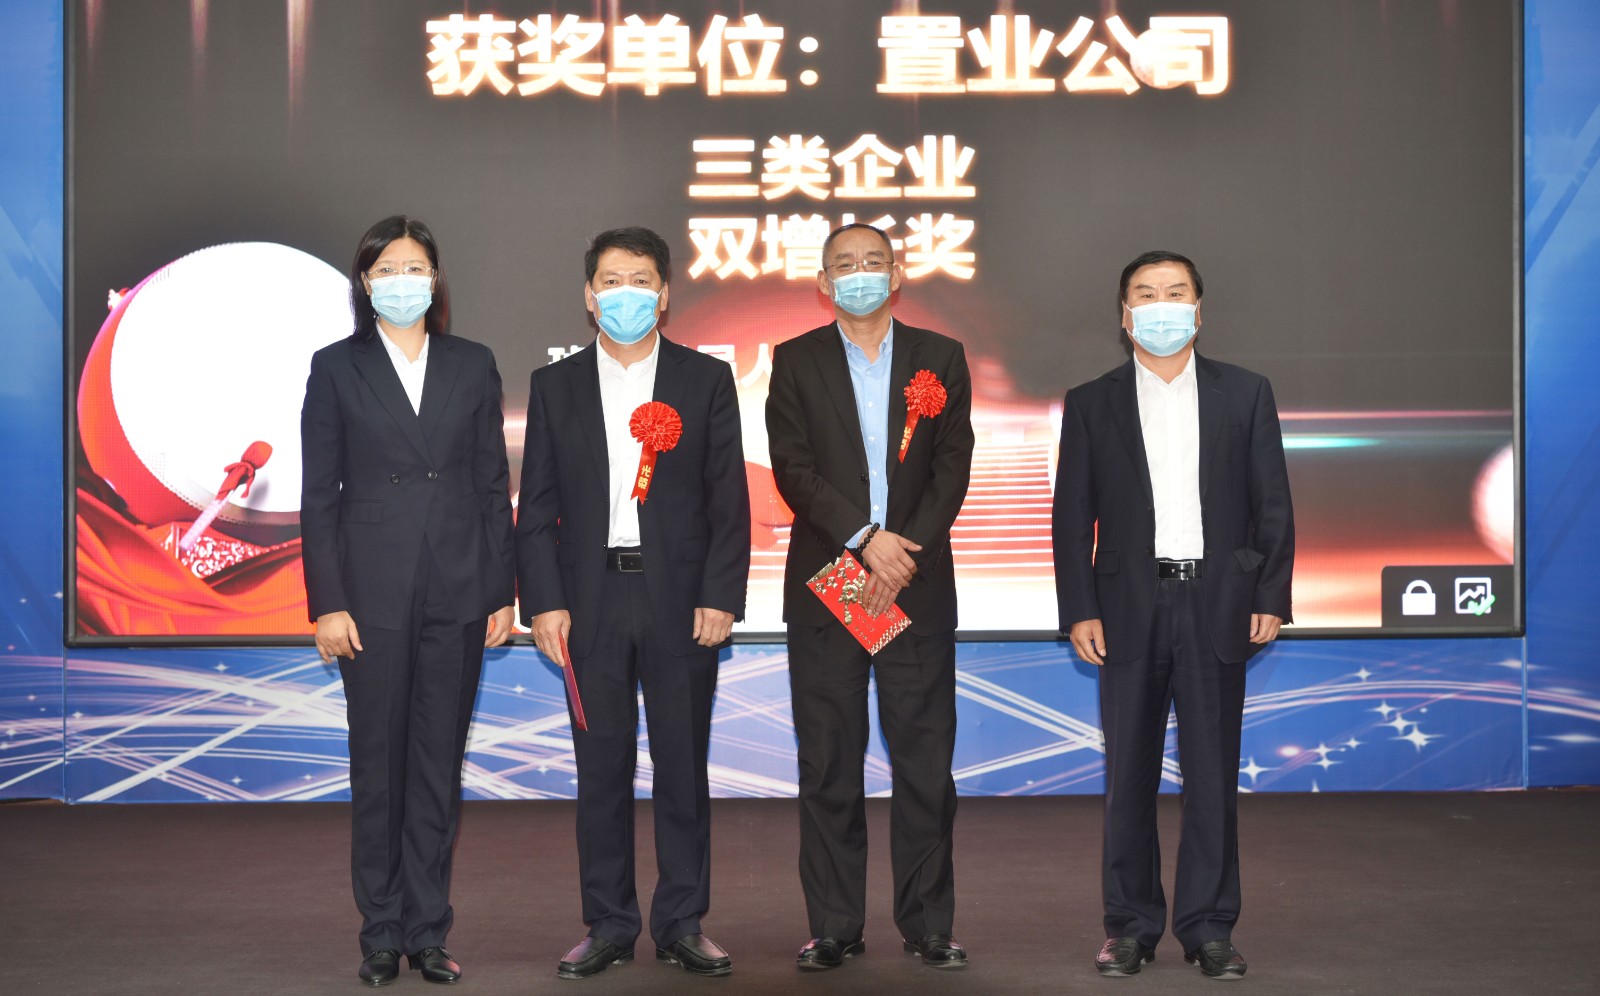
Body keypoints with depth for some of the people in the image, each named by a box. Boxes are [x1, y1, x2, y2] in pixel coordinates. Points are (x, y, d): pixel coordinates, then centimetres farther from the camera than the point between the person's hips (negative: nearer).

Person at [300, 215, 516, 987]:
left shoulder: (472, 366, 8)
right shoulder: (336, 368, 3)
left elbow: (493, 486, 8)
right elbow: (318, 495, 1)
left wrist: (503, 591, 2)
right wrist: (328, 603, -7)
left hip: (457, 593, 2)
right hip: (373, 594, -2)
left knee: (440, 767, 6)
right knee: (377, 767, 3)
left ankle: (429, 933, 13)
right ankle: (381, 937, 12)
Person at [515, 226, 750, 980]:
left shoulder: (706, 379, 5)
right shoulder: (555, 385, 8)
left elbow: (728, 500, 1)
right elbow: (537, 507, 5)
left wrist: (721, 596, -7)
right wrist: (544, 601, -4)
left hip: (681, 600, -1)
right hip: (591, 601, 1)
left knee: (683, 766, 5)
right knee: (601, 768, 5)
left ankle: (683, 924, 14)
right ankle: (608, 925, 15)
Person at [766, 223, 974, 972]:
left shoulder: (941, 358, 10)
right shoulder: (796, 361, 7)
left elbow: (953, 468, 2)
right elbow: (793, 467, -3)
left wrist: (904, 554, -11)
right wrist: (866, 538, -14)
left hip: (917, 583, 1)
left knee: (924, 758, 1)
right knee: (829, 762, 2)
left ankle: (927, 923, 10)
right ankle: (834, 926, 9)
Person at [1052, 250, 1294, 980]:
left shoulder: (1245, 394, 7)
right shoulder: (1092, 404, 6)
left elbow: (1273, 504, 5)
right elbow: (1073, 517, 4)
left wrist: (1271, 598, -2)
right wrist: (1078, 611, -4)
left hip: (1217, 606, 0)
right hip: (1130, 609, 0)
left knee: (1213, 772, 4)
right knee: (1129, 775, 5)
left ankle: (1207, 926, 13)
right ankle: (1130, 926, 14)